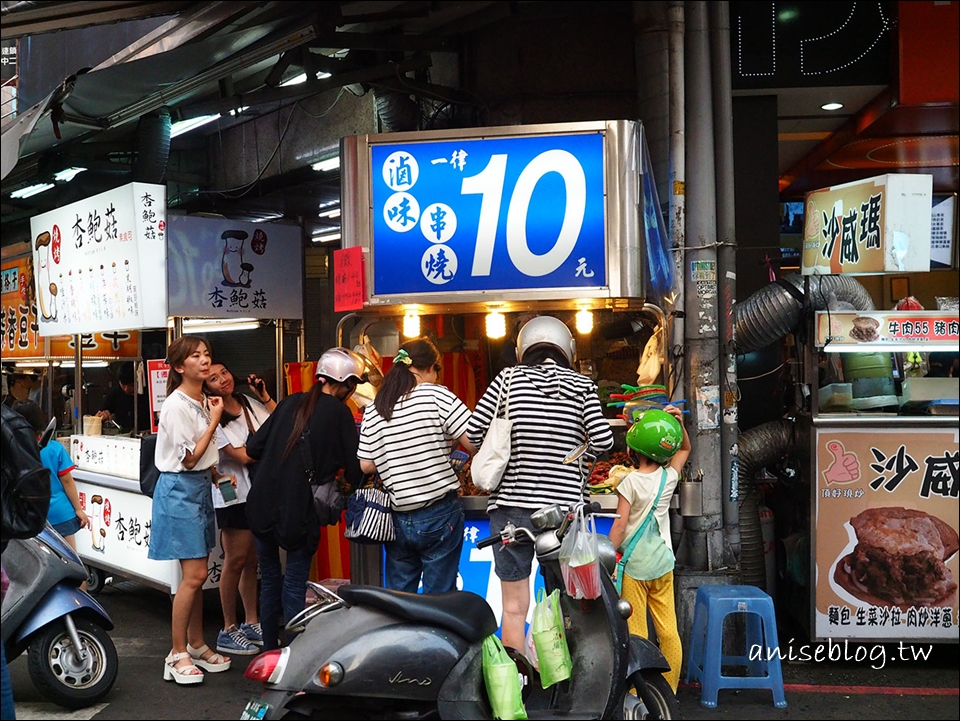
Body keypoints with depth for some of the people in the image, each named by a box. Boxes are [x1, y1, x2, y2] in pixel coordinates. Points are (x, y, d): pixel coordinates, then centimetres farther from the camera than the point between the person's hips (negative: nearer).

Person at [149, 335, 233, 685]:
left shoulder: (204, 402, 11)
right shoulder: (176, 406, -16)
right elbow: (189, 458, -18)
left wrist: (217, 475, 10)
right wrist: (215, 420, -16)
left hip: (201, 487, 8)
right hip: (179, 489, -8)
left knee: (197, 575, 12)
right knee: (193, 576, -8)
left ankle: (196, 645, 22)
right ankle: (177, 654, 4)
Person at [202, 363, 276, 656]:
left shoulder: (249, 402, 9)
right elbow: (242, 456, -16)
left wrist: (264, 396, 1)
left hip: (259, 491, 7)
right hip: (234, 495, -6)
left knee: (253, 560, 13)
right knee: (236, 561, -2)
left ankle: (251, 623, 24)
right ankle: (229, 630, 10)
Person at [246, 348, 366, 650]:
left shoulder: (292, 402, 7)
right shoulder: (339, 412, -6)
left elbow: (253, 448, 7)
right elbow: (354, 472, -7)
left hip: (262, 504, 5)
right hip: (299, 510, -5)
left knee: (269, 580, 17)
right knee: (295, 584, 6)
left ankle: (269, 651, 27)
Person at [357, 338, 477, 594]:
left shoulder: (373, 411, 3)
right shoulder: (437, 395, -9)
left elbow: (366, 465, 4)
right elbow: (474, 443, -13)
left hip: (398, 519, 4)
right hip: (440, 514, -4)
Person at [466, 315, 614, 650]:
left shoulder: (509, 378, -1)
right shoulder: (582, 386, 1)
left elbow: (473, 430, -5)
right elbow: (603, 441, -4)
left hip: (512, 504, 0)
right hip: (565, 506, 1)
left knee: (515, 606, 9)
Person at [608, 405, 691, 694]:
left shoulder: (630, 481, -13)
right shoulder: (669, 477, -1)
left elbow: (620, 525, -15)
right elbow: (685, 448, 18)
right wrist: (678, 423, 4)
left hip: (634, 565, -4)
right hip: (663, 562, 5)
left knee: (636, 633, 3)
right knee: (668, 630, 10)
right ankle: (669, 691, 19)